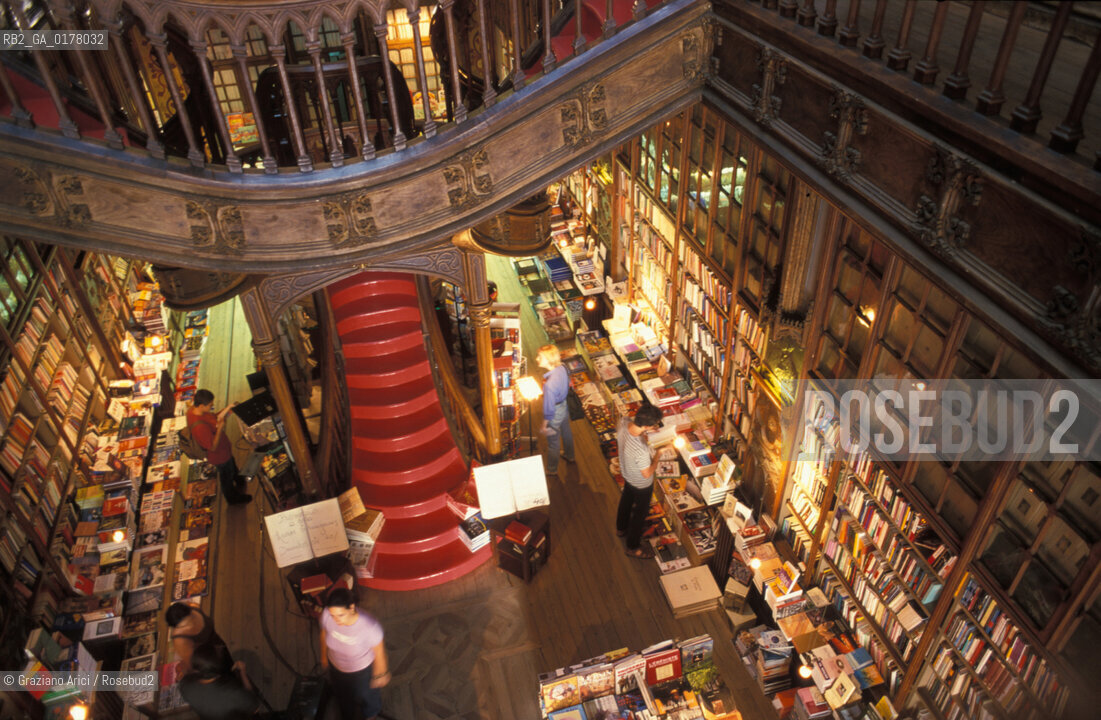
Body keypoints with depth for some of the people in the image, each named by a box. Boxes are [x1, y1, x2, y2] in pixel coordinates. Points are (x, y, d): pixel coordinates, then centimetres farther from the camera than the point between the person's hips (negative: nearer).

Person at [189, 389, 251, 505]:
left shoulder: (193, 409, -17)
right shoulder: (199, 427, -44)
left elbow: (211, 419, 1)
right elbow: (213, 447, -33)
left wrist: (224, 412, -13)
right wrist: (220, 428, -37)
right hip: (219, 456, -8)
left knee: (232, 466, 35)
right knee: (227, 476, 21)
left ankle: (239, 483, 64)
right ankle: (233, 498, 49)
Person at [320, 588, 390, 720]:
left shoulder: (370, 627, -43)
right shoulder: (327, 616, -33)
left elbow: (379, 652, -24)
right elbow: (324, 635, -9)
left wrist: (381, 675, -7)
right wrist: (324, 657, 8)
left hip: (362, 670, -3)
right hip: (335, 666, 3)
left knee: (365, 694, 30)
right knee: (342, 694, 33)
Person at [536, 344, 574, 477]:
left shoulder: (549, 384, -42)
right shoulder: (562, 368, -19)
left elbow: (549, 408, -29)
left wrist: (545, 425, -12)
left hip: (555, 414, -7)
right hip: (564, 406, 7)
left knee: (553, 442, 19)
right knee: (566, 432, 33)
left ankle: (551, 469, 44)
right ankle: (569, 455, 61)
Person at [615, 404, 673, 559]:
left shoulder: (623, 423, -29)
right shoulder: (641, 450, -47)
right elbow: (647, 474, -28)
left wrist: (644, 432, -11)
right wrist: (658, 455, -17)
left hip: (626, 473, 7)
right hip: (641, 484, -7)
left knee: (626, 500, 33)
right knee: (640, 513, 20)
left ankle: (621, 528, 61)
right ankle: (633, 547, 44)